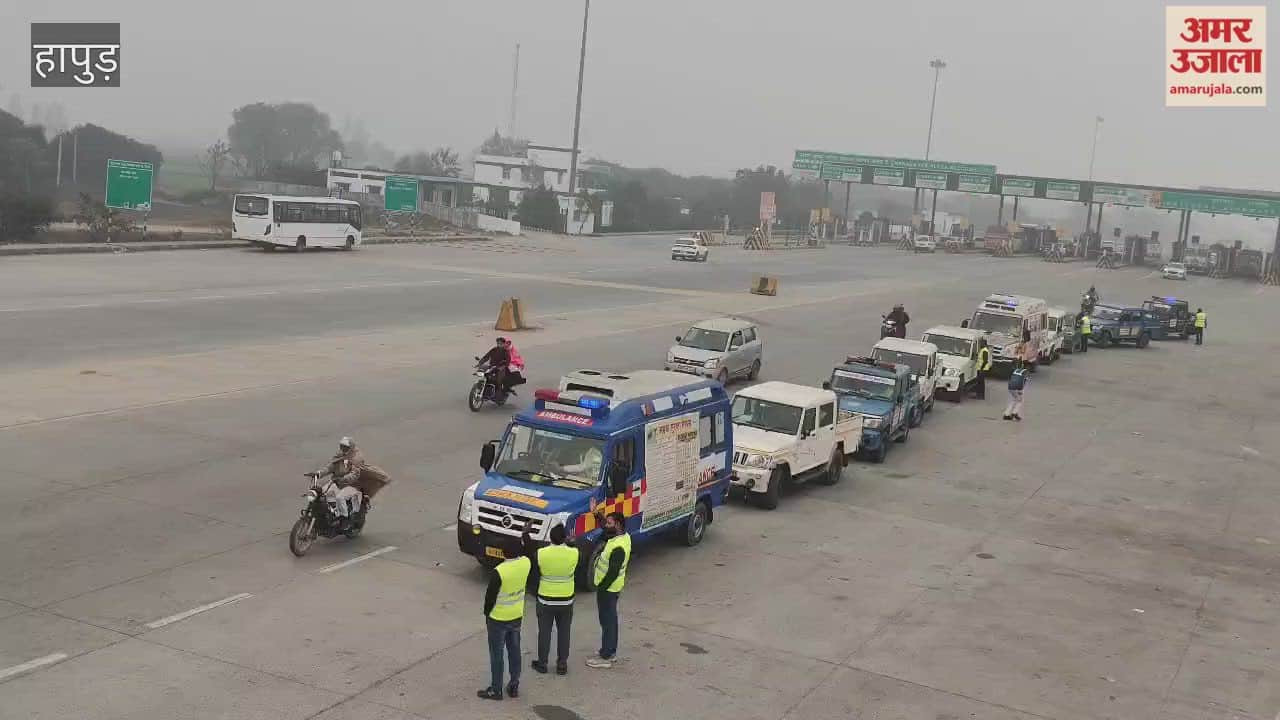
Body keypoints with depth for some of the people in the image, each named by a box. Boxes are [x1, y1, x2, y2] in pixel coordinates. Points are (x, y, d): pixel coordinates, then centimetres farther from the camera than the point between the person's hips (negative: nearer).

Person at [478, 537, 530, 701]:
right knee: (514, 651, 19)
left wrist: (487, 614, 0)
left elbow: (490, 595, -16)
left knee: (496, 655, 8)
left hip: (498, 619, -6)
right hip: (517, 617, 6)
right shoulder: (526, 563, -14)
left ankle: (495, 690, 18)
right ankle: (514, 686, 29)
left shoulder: (498, 572, -28)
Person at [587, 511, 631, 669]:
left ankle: (605, 657, 9)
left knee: (607, 621, 0)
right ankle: (611, 651, 33)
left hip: (608, 589, -10)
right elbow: (606, 530, 21)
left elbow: (613, 573, -27)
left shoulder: (618, 547, -29)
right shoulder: (623, 536, 0)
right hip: (611, 587, 10)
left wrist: (601, 588, -18)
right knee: (610, 620, 20)